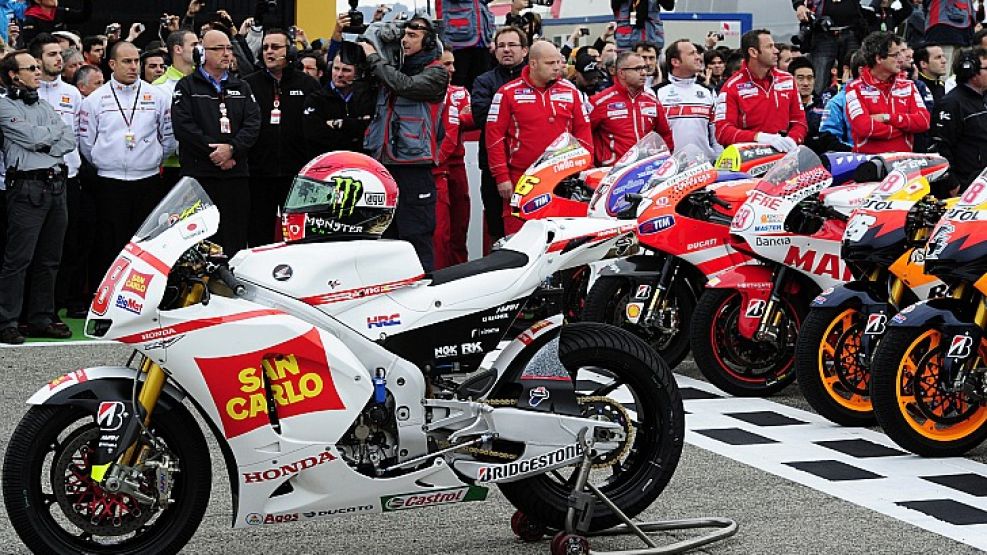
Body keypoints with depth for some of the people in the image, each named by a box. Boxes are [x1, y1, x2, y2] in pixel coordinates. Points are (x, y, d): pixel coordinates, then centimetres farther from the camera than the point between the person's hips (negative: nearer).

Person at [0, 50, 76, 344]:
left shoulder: (44, 106, 20)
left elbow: (70, 140, 10)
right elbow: (33, 137, -14)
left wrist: (44, 141, -7)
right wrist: (56, 130, 4)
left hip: (56, 185, 7)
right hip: (27, 186, -7)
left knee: (49, 260, 10)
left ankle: (41, 319, 17)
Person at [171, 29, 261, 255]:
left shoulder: (241, 88, 19)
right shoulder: (187, 86, 6)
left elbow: (253, 124, 5)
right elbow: (183, 126, -7)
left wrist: (232, 149, -11)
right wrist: (214, 152, -12)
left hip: (236, 173, 4)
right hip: (199, 174, -4)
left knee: (236, 238, 3)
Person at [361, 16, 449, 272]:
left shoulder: (436, 73, -1)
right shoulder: (394, 70, 20)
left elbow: (405, 86, -19)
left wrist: (374, 59, -9)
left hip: (414, 164, -8)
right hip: (384, 163, 8)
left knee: (416, 235, -9)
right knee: (385, 234, 11)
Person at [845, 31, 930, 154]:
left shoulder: (907, 86, 15)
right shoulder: (855, 89, 1)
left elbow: (923, 121, 2)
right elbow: (864, 128, -12)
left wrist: (887, 118, -8)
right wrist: (905, 127, -3)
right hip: (869, 158, -3)